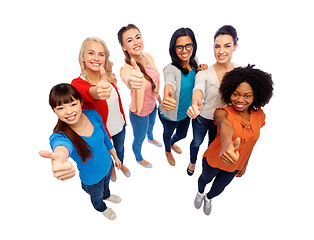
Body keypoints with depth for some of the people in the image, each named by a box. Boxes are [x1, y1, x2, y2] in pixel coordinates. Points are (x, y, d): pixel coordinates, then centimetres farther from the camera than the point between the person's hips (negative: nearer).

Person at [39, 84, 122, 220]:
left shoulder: (93, 115, -22)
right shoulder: (60, 136, -34)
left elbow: (105, 138, -5)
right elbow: (62, 145, -60)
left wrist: (115, 157, 8)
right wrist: (60, 156, -85)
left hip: (108, 166, 3)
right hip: (92, 180, -3)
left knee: (106, 184, 36)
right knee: (97, 197, 30)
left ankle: (107, 195, 73)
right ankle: (101, 208, 67)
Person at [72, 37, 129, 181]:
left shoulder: (110, 76, -13)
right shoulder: (78, 83, -29)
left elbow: (117, 100, 1)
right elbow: (87, 93, -54)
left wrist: (123, 119, 10)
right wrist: (97, 92, -76)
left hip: (119, 125, 4)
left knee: (120, 147, 30)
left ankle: (121, 164, 63)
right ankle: (111, 168, 60)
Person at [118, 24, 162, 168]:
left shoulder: (148, 57, -13)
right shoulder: (126, 69, -34)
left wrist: (159, 99, 15)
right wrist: (132, 82, -77)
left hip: (152, 106, 6)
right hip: (139, 114, -6)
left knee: (151, 126, 37)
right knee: (139, 140, 21)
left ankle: (151, 139, 73)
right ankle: (139, 158, 55)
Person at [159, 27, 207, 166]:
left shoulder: (194, 63, -10)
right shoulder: (171, 69, -31)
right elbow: (170, 81, -54)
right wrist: (167, 94, -78)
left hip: (186, 112, 6)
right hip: (170, 115, -5)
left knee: (182, 134, 30)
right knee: (168, 133, 26)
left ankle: (172, 143, 68)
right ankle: (168, 151, 62)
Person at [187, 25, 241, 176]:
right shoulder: (204, 72, -24)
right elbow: (198, 90, -43)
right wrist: (195, 105, -65)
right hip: (202, 118, -2)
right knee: (196, 142, 23)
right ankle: (192, 162, 56)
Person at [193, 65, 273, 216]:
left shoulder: (259, 116, -14)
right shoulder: (223, 112, -29)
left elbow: (250, 143, 0)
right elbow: (225, 125, -55)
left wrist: (244, 165, 10)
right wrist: (227, 143, -77)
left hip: (234, 165, 4)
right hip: (213, 159, -3)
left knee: (219, 188, 26)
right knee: (205, 179, 27)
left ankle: (209, 198, 64)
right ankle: (200, 193, 65)